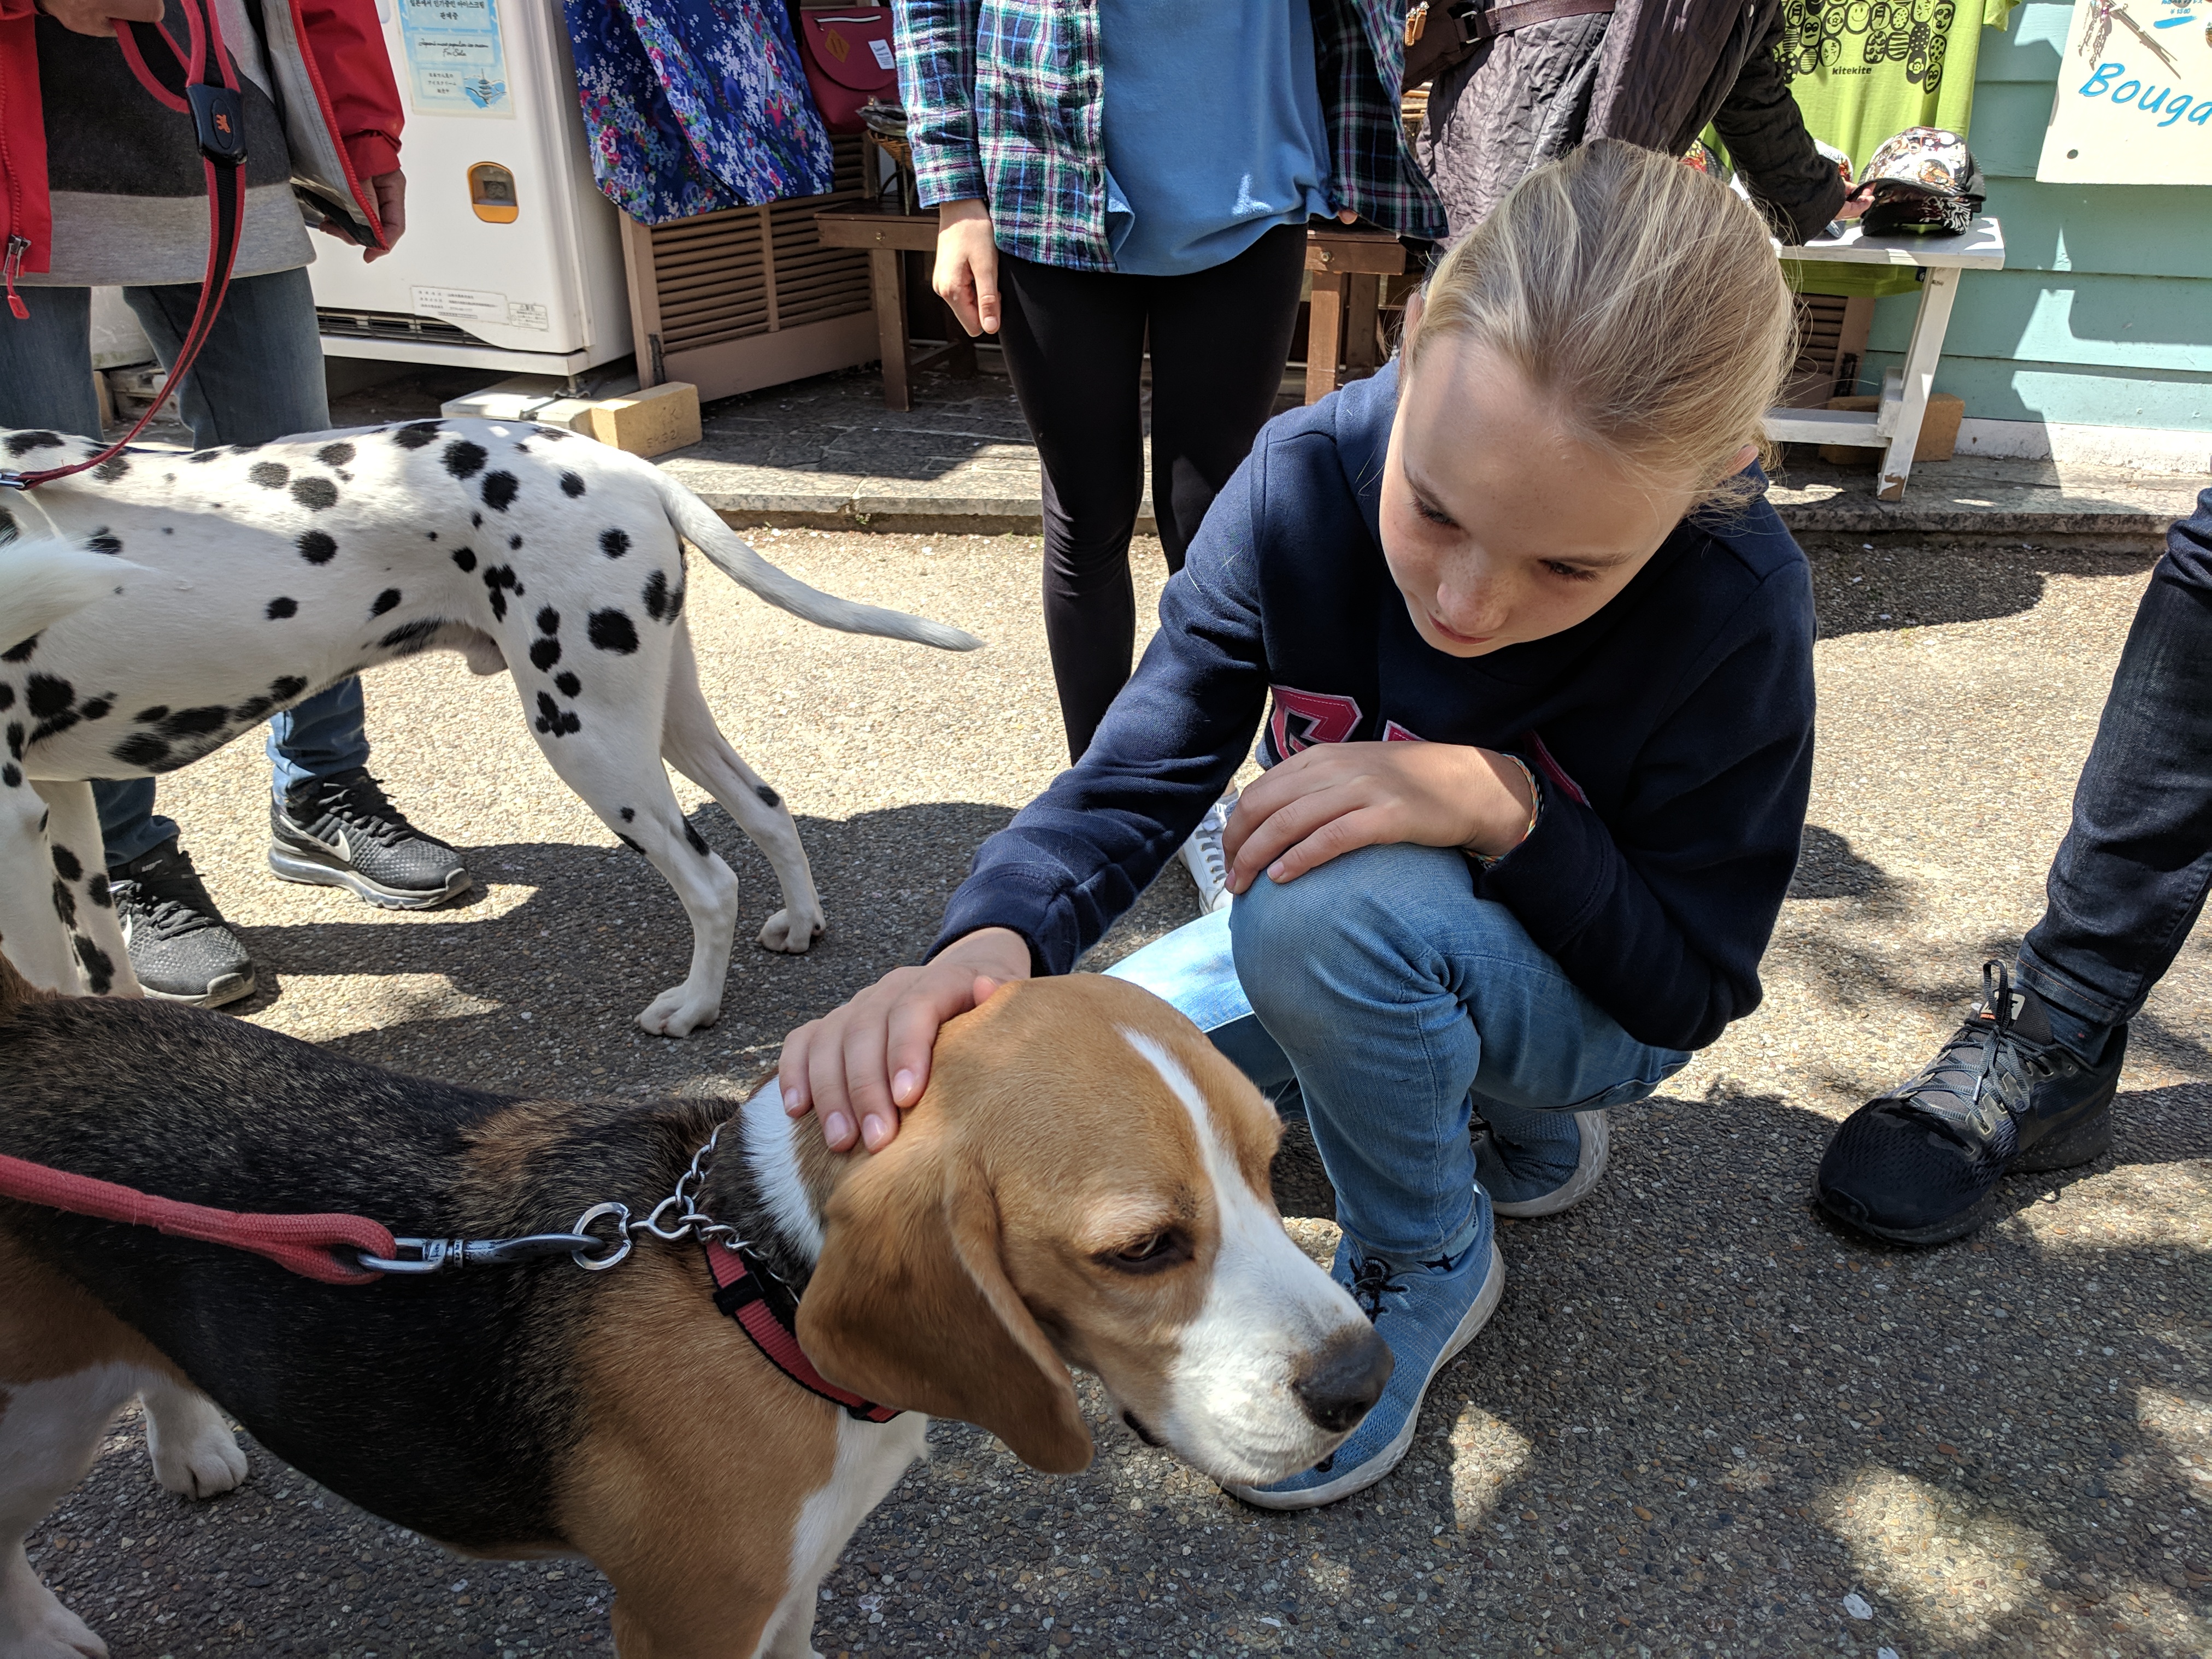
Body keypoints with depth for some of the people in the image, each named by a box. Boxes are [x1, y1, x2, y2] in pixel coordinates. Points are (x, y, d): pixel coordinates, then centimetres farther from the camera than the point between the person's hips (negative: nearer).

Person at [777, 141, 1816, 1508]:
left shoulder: (1739, 607, -30)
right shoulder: (1309, 480, -25)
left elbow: (1693, 990, -21)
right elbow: (1140, 775, -24)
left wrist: (1502, 805, -38)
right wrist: (986, 946, -44)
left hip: (1601, 1002, -4)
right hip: (1351, 960, 5)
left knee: (1335, 909, -36)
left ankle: (1426, 1269, -4)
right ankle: (1513, 1120, 11)